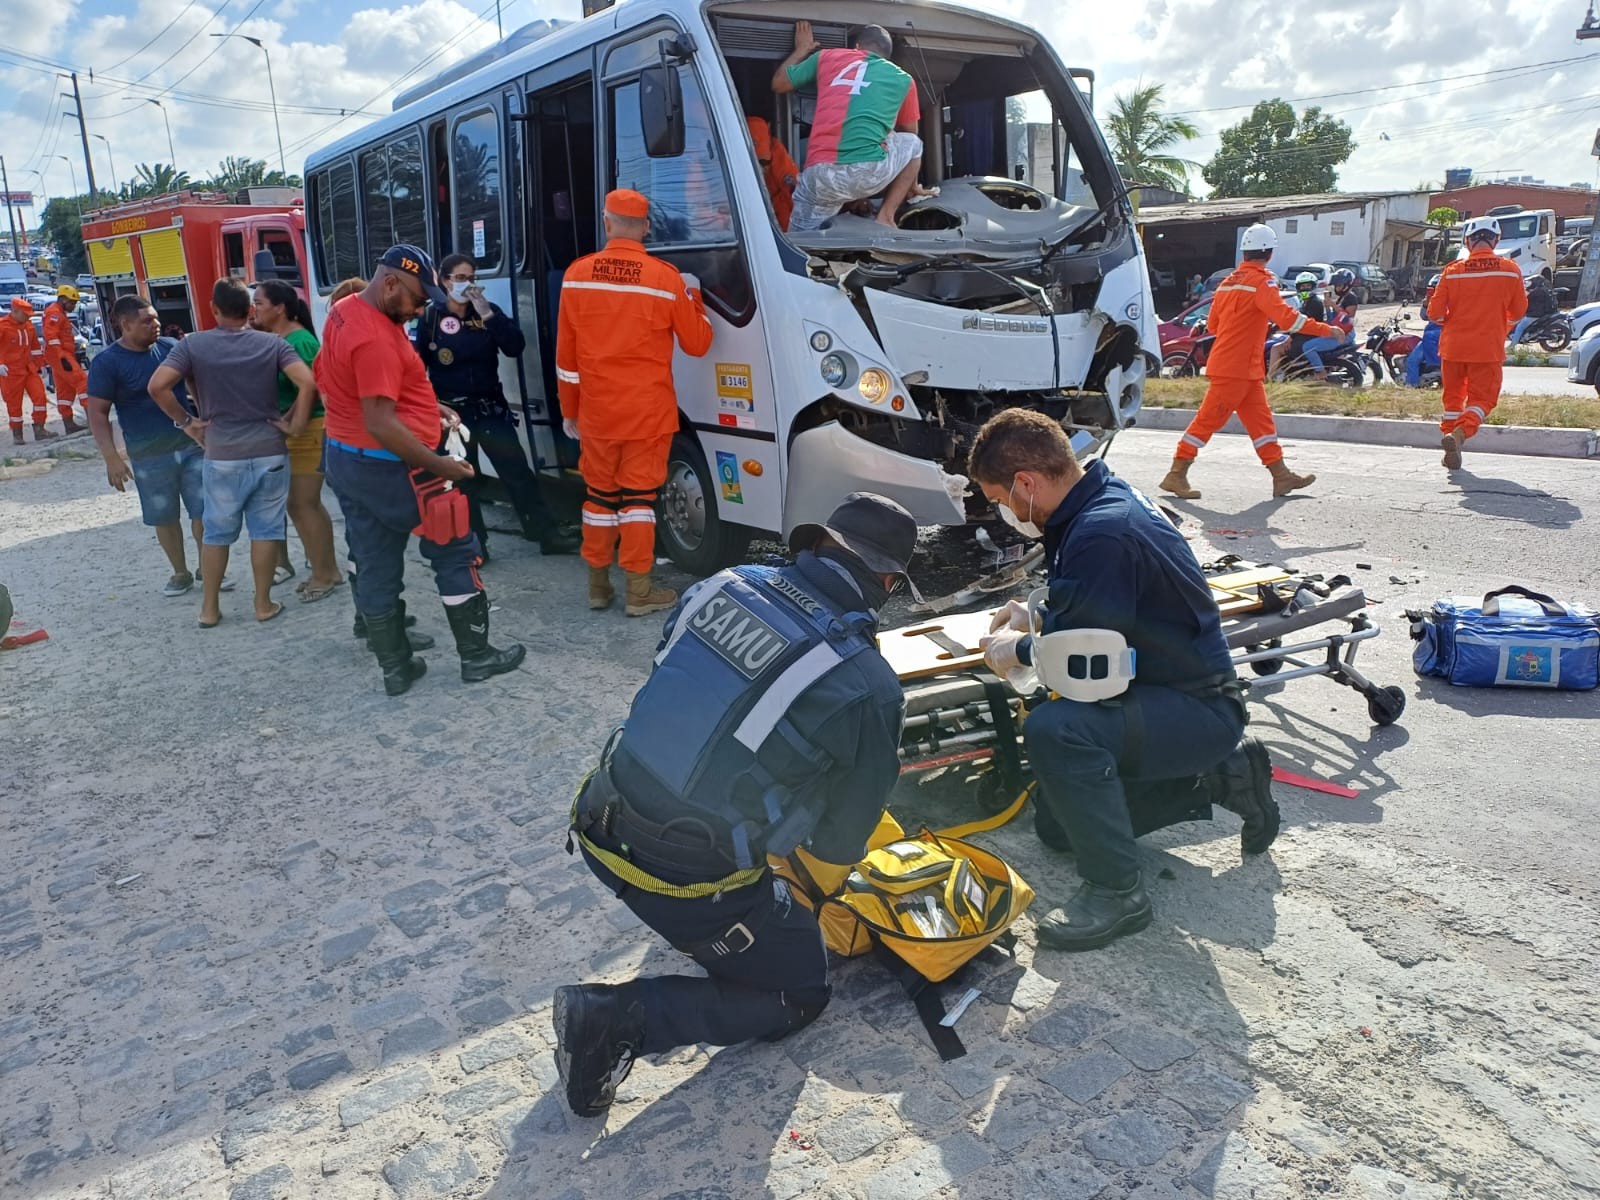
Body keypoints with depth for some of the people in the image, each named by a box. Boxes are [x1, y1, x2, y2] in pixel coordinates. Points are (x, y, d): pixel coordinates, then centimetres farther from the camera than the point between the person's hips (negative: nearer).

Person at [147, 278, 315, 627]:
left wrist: (185, 421, 0)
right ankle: (264, 604, 16)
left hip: (221, 456, 0)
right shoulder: (272, 343, -2)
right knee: (265, 530, 9)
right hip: (270, 452, 0)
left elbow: (157, 386, -13)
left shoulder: (193, 344, -3)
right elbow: (307, 382, -16)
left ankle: (209, 608, 20)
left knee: (217, 533, 12)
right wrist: (295, 424, -6)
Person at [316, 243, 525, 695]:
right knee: (456, 556, 5)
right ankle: (476, 656, 13)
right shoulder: (375, 338, -24)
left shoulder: (343, 313, 9)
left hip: (345, 459, 10)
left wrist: (428, 408, 12)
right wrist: (440, 465, -25)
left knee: (374, 568, 12)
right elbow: (381, 425, -28)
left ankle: (395, 667, 21)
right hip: (392, 467, -9)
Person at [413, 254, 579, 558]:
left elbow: (515, 347, -11)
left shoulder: (488, 311, 3)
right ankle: (473, 543, 17)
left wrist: (488, 314, -21)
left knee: (517, 471, 0)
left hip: (491, 408, 1)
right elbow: (416, 365, -1)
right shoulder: (430, 318, -3)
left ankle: (548, 533, 5)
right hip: (452, 412, -1)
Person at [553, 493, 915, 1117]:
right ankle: (621, 1019, 0)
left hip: (602, 829, 6)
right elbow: (846, 837, -2)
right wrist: (833, 854, 22)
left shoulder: (724, 583, -3)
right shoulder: (870, 688, -16)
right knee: (800, 993, 17)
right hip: (691, 883, -6)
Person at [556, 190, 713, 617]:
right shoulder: (666, 278, -9)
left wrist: (569, 410, 14)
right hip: (649, 413, -2)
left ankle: (598, 585, 22)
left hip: (596, 412, 3)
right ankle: (639, 593, 7)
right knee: (638, 496, 3)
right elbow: (697, 343, 1)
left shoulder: (577, 275, 0)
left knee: (599, 494, 14)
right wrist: (692, 299, 19)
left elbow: (566, 353, 4)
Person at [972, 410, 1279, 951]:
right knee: (1056, 824, 16)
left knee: (1053, 729, -36)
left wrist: (1018, 650, -6)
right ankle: (1221, 777, 21)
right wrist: (1034, 616, 7)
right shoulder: (1105, 497, 2)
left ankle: (1116, 893, -18)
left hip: (1200, 709, -10)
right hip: (1162, 689, 10)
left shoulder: (1103, 532, -30)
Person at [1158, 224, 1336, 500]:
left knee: (1260, 418, 11)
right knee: (1209, 419, -5)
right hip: (1235, 368, -9)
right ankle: (1176, 476, -1)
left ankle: (1281, 476, 15)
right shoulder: (1261, 281, -12)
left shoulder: (1228, 282, 13)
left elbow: (1212, 324, 17)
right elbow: (1285, 316, -23)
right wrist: (1325, 330, -18)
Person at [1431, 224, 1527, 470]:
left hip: (1453, 345, 1)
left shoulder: (1452, 270, -4)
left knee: (1453, 396, 15)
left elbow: (1434, 312, -4)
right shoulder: (1510, 270, -3)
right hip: (1489, 348, -1)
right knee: (1482, 398, 5)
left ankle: (1449, 441, 14)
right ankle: (1460, 433, -22)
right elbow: (1519, 311, 6)